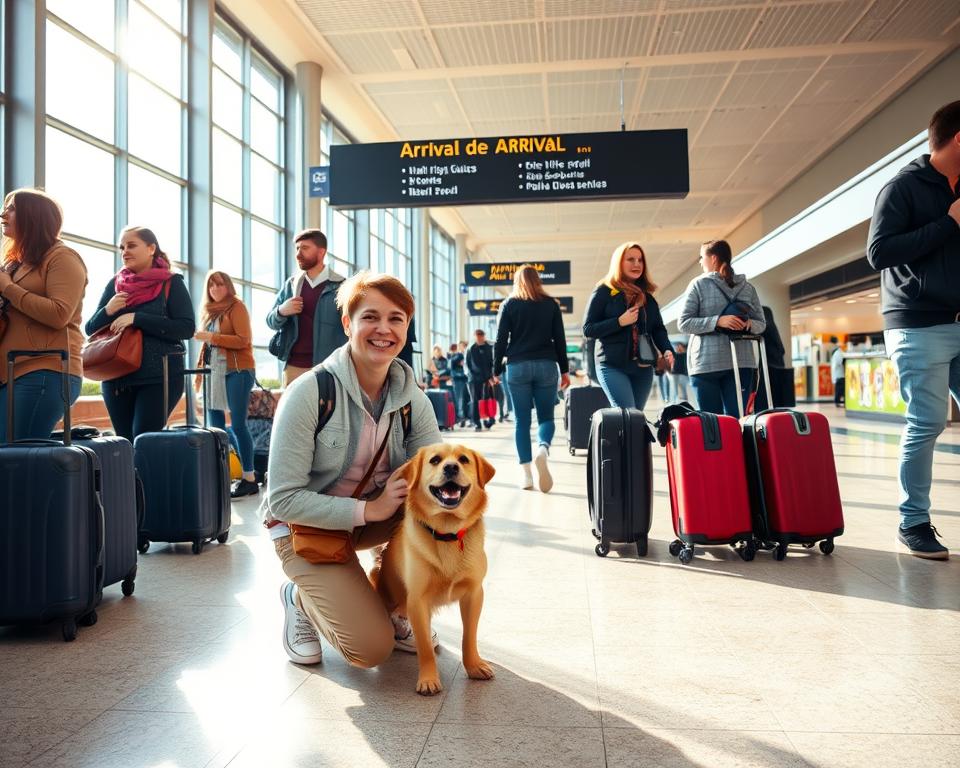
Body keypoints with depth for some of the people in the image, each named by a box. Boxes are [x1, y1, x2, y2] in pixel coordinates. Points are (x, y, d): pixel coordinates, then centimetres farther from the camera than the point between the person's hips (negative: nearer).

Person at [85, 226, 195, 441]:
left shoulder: (171, 283, 0)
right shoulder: (115, 284, 12)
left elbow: (187, 328, -11)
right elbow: (91, 329, 14)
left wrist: (137, 318, -18)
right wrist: (107, 311, -8)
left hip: (159, 377, -4)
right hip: (116, 378, 5)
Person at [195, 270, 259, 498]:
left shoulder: (236, 306, -3)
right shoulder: (209, 310, 18)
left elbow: (244, 340, -13)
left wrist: (211, 337, -15)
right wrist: (200, 368, 12)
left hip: (237, 371, -7)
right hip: (215, 372, 7)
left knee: (238, 424, -10)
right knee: (216, 425, 5)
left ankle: (249, 478, -7)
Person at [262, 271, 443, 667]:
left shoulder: (411, 398, -8)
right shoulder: (309, 393, -24)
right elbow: (283, 500, -25)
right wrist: (368, 509, -30)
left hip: (373, 514, 5)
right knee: (371, 647, -18)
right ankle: (300, 599, 13)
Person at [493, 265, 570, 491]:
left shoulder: (509, 304, 6)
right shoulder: (550, 303, 8)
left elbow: (501, 339, 2)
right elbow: (560, 339, 6)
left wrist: (497, 369, 8)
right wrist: (564, 370, 11)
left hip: (518, 366, 0)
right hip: (546, 365, 0)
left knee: (522, 420, 4)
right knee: (546, 417, 7)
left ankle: (525, 473, -1)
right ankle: (543, 449, -24)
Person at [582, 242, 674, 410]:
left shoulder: (646, 295, 16)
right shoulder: (604, 292, 0)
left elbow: (658, 329, 15)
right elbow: (588, 329, -4)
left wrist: (667, 350, -4)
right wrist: (619, 322, -16)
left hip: (643, 367, 5)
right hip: (613, 366, -5)